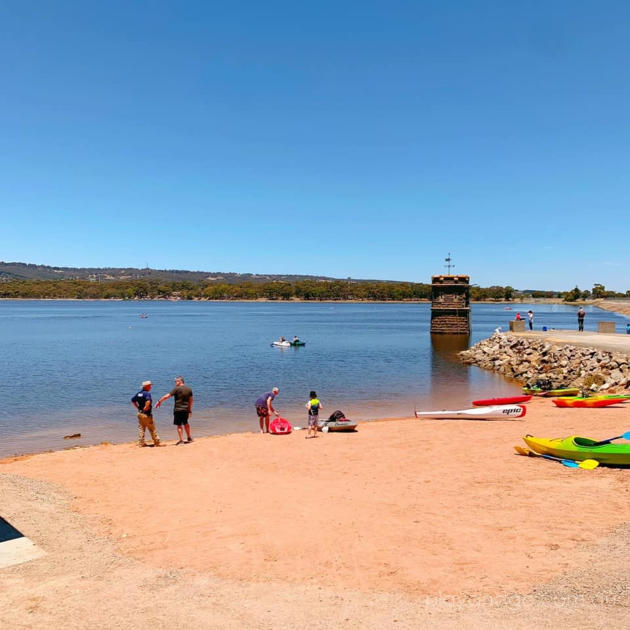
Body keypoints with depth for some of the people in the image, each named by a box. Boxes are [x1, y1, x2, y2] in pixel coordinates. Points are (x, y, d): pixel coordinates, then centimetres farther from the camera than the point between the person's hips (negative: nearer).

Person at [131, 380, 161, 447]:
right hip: (147, 414, -7)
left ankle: (141, 443, 11)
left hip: (140, 413, 7)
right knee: (152, 429, 4)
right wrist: (146, 407, -20)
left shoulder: (139, 393, 9)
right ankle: (157, 442, 12)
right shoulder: (147, 393, -16)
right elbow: (148, 401, -35)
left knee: (141, 428, 11)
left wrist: (138, 407, 16)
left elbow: (133, 401, 18)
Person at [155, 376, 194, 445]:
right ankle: (189, 438, 31)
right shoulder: (189, 389, 7)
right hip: (186, 409, 5)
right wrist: (190, 410, 19)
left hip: (178, 410, -5)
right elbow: (191, 400, 11)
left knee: (179, 425, 3)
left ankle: (181, 440, 2)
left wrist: (159, 401, -4)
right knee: (185, 423, 22)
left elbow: (167, 396, -13)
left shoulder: (177, 389, -11)